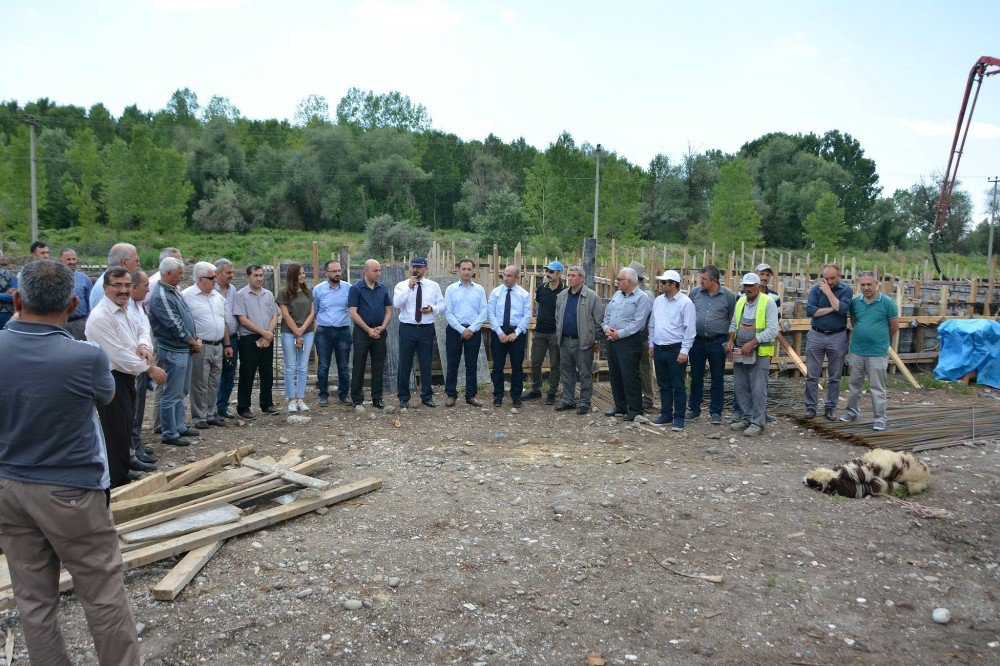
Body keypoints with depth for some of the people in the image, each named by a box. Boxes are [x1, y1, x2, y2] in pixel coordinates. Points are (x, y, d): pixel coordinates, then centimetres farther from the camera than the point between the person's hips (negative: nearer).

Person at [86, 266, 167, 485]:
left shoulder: (125, 310, 10)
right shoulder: (100, 317, -20)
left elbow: (138, 335, 22)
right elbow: (118, 353, -22)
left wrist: (142, 347, -2)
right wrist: (149, 369, -17)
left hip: (127, 376, 9)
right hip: (111, 379, -9)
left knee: (127, 424, 21)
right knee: (116, 430, -2)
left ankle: (127, 461, 37)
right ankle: (118, 481, 8)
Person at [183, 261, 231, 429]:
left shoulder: (218, 296, 14)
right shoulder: (187, 296, -8)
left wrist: (227, 344, 18)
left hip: (218, 346, 7)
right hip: (200, 347, -7)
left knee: (214, 383, 13)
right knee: (199, 384, 0)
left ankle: (210, 414, 23)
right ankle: (199, 417, 10)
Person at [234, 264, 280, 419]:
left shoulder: (268, 294, 11)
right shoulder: (241, 295, -5)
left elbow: (274, 317, 9)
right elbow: (242, 319, -12)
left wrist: (268, 335, -6)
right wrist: (263, 332, -14)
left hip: (267, 340, 5)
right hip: (249, 340, -5)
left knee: (267, 373, 11)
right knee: (247, 375, 0)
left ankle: (267, 404, 22)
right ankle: (243, 408, 8)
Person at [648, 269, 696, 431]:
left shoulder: (685, 302, -10)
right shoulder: (658, 301, 9)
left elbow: (690, 329, -12)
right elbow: (652, 325, 17)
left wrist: (684, 351, -15)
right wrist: (651, 345, 13)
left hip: (676, 350, -6)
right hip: (659, 349, 6)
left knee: (678, 386, 0)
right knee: (664, 385, 14)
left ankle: (679, 418, 8)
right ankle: (666, 414, 24)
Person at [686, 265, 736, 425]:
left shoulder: (728, 296, -3)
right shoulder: (695, 292, 2)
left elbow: (733, 320, 2)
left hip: (718, 342, -2)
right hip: (697, 340, 2)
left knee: (718, 379, 6)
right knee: (696, 377, 10)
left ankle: (716, 412, 16)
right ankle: (694, 409, 23)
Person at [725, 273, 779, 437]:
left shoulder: (768, 303, -9)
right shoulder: (740, 302, 10)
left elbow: (772, 330, -15)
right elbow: (733, 324, 19)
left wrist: (752, 343, -21)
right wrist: (731, 340, 0)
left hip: (760, 353, -6)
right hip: (739, 353, 7)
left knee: (758, 390, -3)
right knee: (741, 387, 11)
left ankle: (758, 423, 6)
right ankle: (749, 418, 24)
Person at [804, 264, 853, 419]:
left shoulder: (847, 290, -2)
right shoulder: (816, 289, 1)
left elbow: (842, 309, -19)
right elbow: (809, 310, -11)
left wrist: (828, 291, -14)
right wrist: (831, 309, -12)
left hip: (837, 337, -1)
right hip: (816, 335, 1)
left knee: (834, 377, 8)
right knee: (812, 375, 4)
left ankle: (831, 407, 19)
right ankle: (811, 406, 13)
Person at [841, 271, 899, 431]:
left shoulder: (887, 303, -9)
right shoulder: (855, 302, 2)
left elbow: (894, 326, 1)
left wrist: (880, 338, 12)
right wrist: (862, 334, 11)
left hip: (877, 353, -4)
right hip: (856, 351, 4)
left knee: (877, 387, 1)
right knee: (855, 384, 16)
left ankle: (879, 418, 9)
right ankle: (853, 411, 30)